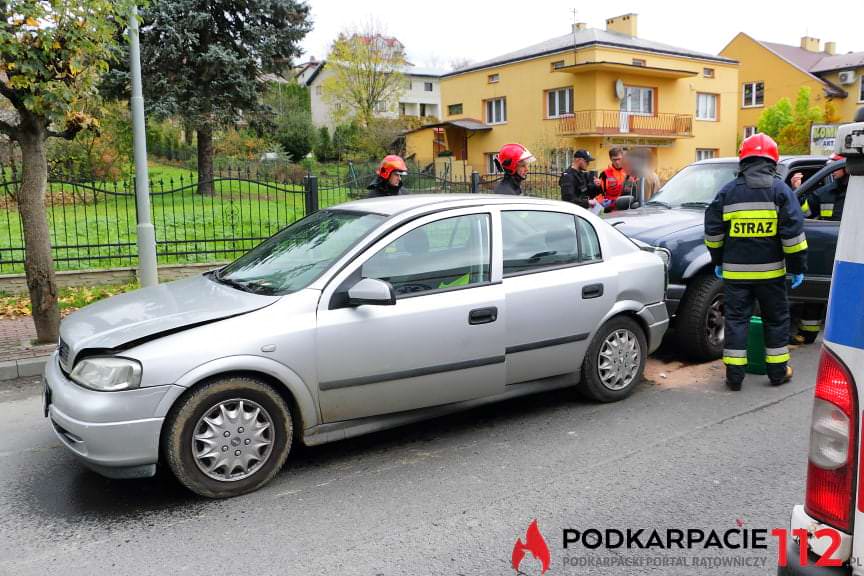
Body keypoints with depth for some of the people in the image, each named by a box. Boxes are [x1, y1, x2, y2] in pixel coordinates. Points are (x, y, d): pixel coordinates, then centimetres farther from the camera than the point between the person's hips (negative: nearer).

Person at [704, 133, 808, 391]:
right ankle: (778, 371, 23)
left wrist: (718, 261, 16)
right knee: (776, 319, 14)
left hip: (735, 270, 1)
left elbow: (713, 231, 4)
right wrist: (798, 267, 0)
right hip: (771, 270, 0)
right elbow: (793, 232, -7)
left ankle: (734, 374, 5)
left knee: (736, 319, 5)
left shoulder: (728, 191, 2)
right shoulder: (780, 190, -2)